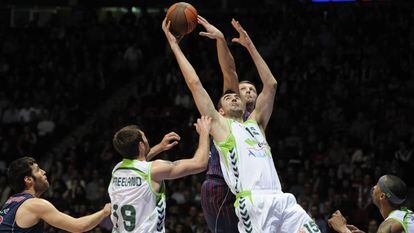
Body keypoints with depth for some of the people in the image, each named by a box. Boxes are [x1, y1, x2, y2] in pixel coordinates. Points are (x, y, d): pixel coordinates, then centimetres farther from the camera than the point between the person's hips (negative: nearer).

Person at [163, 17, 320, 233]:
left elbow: (270, 84, 30)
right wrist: (174, 45, 19)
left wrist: (250, 46, 30)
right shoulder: (220, 125, 17)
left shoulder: (255, 124, 30)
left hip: (282, 199, 5)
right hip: (253, 203, -5)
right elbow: (194, 83, 15)